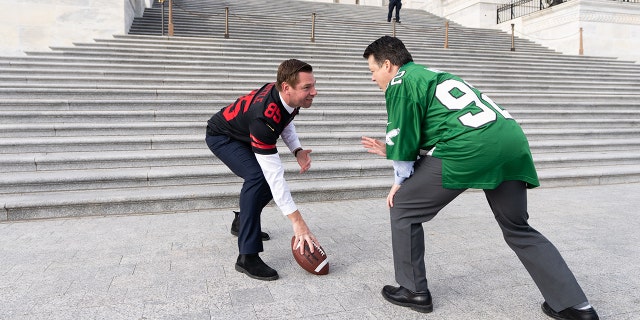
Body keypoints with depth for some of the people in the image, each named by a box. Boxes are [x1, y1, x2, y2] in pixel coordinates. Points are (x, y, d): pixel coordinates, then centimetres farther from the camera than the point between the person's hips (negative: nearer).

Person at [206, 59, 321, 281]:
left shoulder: (286, 97, -19)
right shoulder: (265, 117, -42)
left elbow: (285, 122, 6)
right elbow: (275, 174, -42)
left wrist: (297, 150, -12)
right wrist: (297, 221, -40)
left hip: (245, 135, 8)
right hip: (221, 137, -8)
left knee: (269, 176, 7)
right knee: (258, 177, -29)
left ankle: (241, 223, 31)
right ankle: (247, 256, -24)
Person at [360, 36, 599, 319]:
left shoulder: (400, 82, 5)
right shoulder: (428, 75, 30)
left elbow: (403, 137, 2)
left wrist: (400, 181, 15)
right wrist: (391, 150, 36)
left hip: (469, 146, -9)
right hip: (510, 136, 9)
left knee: (403, 207, 9)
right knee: (518, 229, 23)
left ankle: (413, 290, 18)